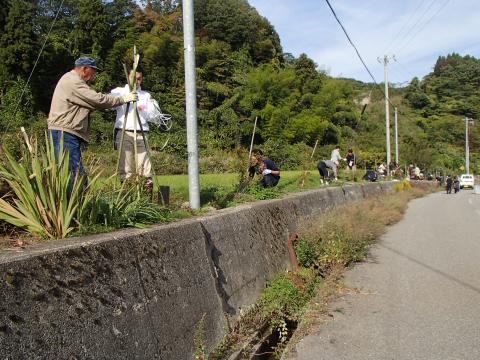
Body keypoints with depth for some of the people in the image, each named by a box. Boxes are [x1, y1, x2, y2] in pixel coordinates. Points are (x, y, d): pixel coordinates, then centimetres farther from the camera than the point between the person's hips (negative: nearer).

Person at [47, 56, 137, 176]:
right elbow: (98, 100, -15)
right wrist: (123, 99, -7)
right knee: (75, 172, -14)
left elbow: (92, 101, 19)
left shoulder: (72, 80, 23)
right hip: (64, 134, -11)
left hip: (64, 134, 11)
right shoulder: (73, 81, -11)